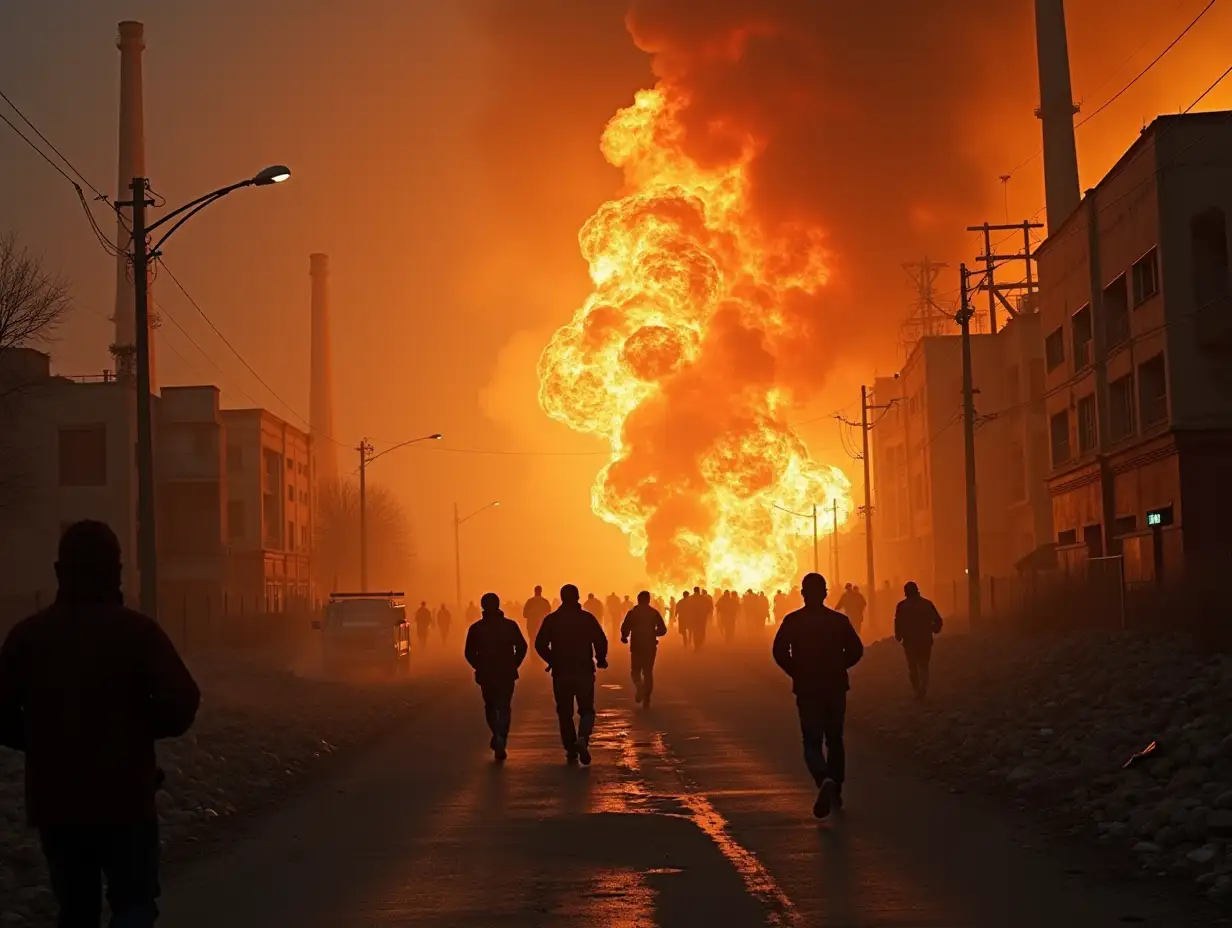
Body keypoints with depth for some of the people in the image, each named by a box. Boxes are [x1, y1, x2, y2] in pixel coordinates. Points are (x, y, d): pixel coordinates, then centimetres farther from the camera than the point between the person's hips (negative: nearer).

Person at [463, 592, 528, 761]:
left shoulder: (476, 628, -4)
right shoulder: (510, 625, -3)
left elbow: (469, 653, -4)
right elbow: (521, 647, -3)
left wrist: (479, 666, 11)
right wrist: (514, 664, 8)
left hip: (485, 674, 0)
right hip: (506, 674, 0)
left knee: (490, 707, 19)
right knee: (504, 708, 6)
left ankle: (498, 735, 4)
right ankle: (501, 738, -13)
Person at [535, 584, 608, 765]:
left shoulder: (551, 619, -2)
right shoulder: (588, 618, -4)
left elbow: (540, 645, -4)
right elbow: (601, 641, -10)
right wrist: (600, 659, 9)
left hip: (560, 672, 1)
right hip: (584, 672, -1)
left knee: (565, 712, 12)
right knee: (586, 710, 9)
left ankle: (571, 750, 12)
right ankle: (582, 739, -18)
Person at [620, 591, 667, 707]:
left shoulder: (632, 613, -4)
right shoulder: (654, 613, 0)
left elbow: (624, 629, -8)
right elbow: (663, 630, -2)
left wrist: (624, 637, 14)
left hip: (636, 646, -1)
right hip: (650, 646, 1)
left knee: (636, 670, 12)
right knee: (648, 672, 11)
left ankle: (639, 687, -20)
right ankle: (646, 700, 5)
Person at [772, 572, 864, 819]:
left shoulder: (792, 621, -5)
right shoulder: (839, 620, 0)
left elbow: (779, 652, -12)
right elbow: (856, 650, -3)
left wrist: (797, 672, 2)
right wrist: (836, 667, 11)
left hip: (806, 688, -2)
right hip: (836, 688, 2)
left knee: (812, 741, 1)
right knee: (834, 739, 16)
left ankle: (825, 780, -26)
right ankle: (835, 792, 20)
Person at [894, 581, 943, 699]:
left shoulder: (902, 606, -5)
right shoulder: (927, 603, -1)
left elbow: (898, 623, -11)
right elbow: (938, 620, -2)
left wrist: (898, 636, 4)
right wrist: (934, 630, 17)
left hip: (910, 641, -2)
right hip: (925, 640, 2)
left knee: (913, 667, 12)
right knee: (924, 666, 13)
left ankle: (918, 689, -1)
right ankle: (922, 689, -6)